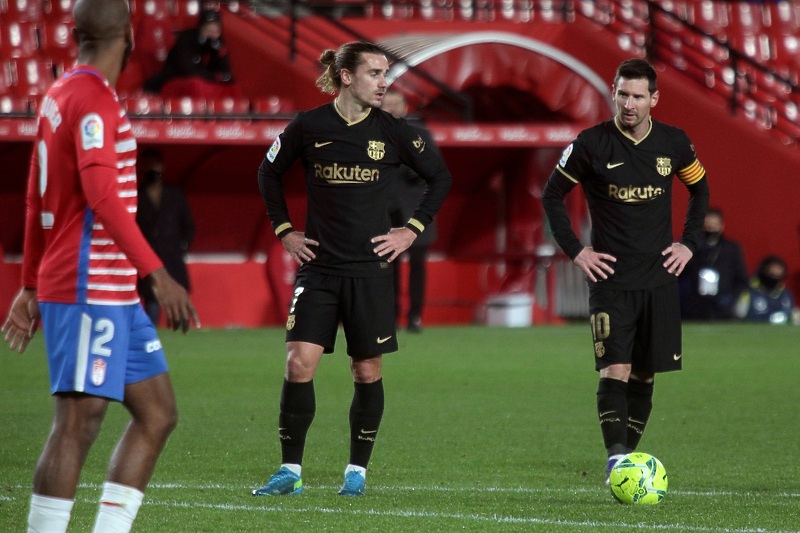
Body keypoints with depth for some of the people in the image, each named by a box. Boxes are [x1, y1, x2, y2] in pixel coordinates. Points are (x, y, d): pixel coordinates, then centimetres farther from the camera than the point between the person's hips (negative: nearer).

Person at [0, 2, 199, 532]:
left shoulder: (59, 95, 16)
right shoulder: (94, 99, -13)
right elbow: (102, 196, -24)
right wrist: (158, 274, -26)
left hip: (115, 294, 10)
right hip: (89, 290, -10)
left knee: (157, 414, 9)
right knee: (79, 423, -10)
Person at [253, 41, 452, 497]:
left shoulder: (393, 132, -1)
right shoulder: (308, 128, -2)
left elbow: (441, 178, 12)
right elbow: (269, 173, 14)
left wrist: (413, 230, 5)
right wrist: (284, 230, 8)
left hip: (371, 269, 0)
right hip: (318, 266, 0)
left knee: (367, 371, 3)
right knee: (300, 362, -9)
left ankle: (358, 471, 16)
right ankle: (290, 472, -1)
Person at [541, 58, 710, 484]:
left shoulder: (674, 144, 1)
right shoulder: (591, 144, -7)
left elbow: (699, 189, 20)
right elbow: (552, 195, 5)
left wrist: (689, 243, 9)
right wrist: (575, 250, -2)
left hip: (659, 278, 3)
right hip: (610, 277, -3)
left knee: (644, 374, 6)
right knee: (615, 370, -15)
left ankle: (628, 456, 18)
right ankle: (615, 457, -21)